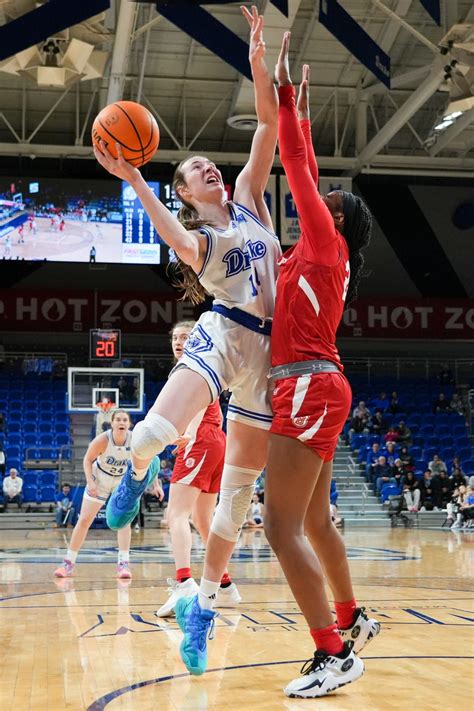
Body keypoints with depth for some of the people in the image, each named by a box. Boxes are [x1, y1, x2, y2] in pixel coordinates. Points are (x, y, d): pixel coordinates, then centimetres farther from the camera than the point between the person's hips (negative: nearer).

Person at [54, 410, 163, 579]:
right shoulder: (102, 440, -29)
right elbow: (88, 459, -14)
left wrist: (156, 483, -19)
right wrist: (90, 481, -26)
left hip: (123, 480, 1)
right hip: (100, 478, -1)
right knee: (84, 520, 1)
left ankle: (123, 564, -10)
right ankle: (68, 564, 9)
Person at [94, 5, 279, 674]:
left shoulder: (248, 198, 17)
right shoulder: (193, 230, 6)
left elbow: (270, 124, 7)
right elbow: (185, 247, -22)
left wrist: (258, 59, -3)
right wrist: (135, 183, -31)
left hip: (270, 348, 4)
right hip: (222, 335, -3)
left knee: (240, 484, 4)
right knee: (153, 434, -31)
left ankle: (202, 603, 14)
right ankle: (136, 473, 6)